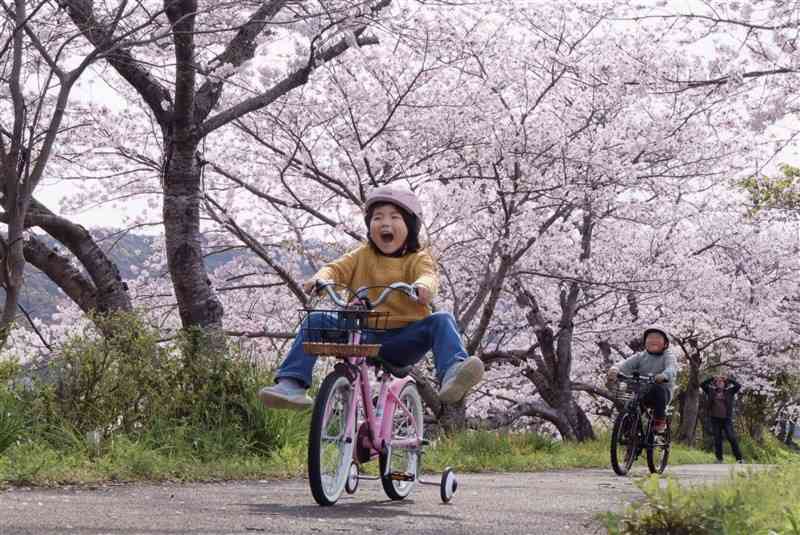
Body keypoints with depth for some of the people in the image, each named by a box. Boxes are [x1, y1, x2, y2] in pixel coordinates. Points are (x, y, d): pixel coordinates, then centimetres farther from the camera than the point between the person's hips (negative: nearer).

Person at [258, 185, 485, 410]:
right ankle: (292, 384, -23)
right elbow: (336, 268, 0)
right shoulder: (363, 255, 12)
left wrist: (423, 286, -43)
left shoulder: (417, 258, 4)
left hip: (403, 341, -2)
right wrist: (320, 279, -25)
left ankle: (451, 376, -49)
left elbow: (428, 275, -17)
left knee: (441, 321, -27)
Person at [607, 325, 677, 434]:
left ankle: (660, 421, -18)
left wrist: (663, 376, -42)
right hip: (641, 394, 3)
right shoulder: (640, 356, 12)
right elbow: (626, 365, -4)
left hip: (662, 392, -3)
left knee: (658, 388, -34)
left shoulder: (668, 356, 4)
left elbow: (671, 369, -18)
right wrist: (615, 370, -28)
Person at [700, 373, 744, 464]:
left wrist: (728, 379, 5)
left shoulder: (729, 391, 7)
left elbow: (738, 386, 0)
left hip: (726, 419, -2)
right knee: (717, 439, 4)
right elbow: (702, 384, 6)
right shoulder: (711, 391, 11)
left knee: (731, 437, -9)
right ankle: (719, 458, 10)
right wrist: (712, 378, 4)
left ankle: (739, 458, -6)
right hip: (715, 419, 2)